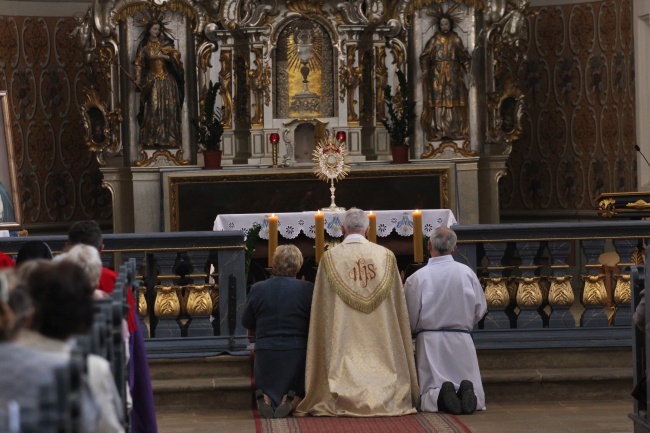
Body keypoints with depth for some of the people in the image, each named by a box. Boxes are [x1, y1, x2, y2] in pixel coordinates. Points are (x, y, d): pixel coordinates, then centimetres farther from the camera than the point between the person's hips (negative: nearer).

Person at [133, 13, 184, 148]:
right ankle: (152, 139, -10)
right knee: (152, 108, -9)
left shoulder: (165, 42, 8)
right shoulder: (144, 45, 6)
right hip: (152, 80, -1)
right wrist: (138, 78, -6)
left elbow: (176, 55, -2)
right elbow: (139, 63, 4)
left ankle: (168, 138, -3)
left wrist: (163, 56, -17)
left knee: (168, 108, -5)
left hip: (167, 80, 1)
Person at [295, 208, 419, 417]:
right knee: (379, 361, 14)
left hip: (343, 334, -1)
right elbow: (398, 304, 7)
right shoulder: (385, 256, 3)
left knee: (345, 366, 8)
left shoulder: (330, 258, -2)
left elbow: (321, 309, 1)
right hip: (379, 335, 2)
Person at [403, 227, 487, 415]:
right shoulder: (467, 273, -3)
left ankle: (441, 395, -24)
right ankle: (466, 392, -23)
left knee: (428, 397, 9)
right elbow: (480, 309, 7)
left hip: (429, 342, -1)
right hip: (461, 342, 1)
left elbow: (409, 318, -4)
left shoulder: (417, 278, -10)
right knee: (475, 396, 10)